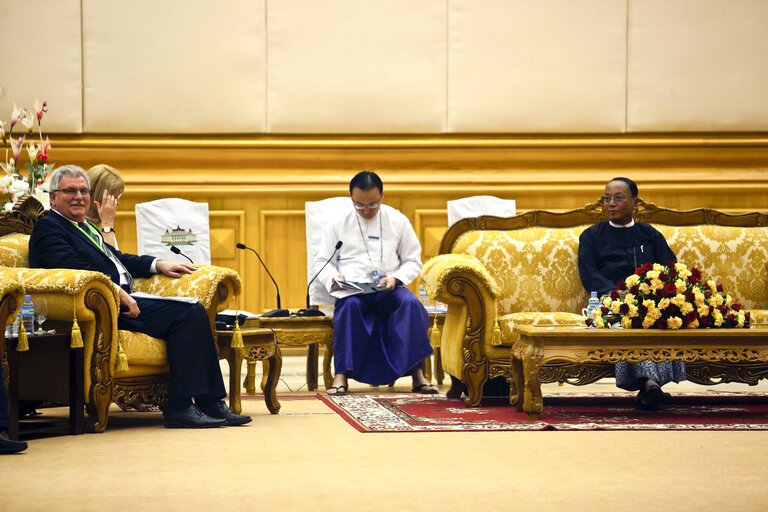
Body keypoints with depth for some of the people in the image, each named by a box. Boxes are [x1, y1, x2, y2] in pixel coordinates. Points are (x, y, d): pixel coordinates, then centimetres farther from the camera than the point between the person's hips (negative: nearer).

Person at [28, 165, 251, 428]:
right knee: (186, 314, -21)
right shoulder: (48, 228, -3)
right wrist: (118, 292, -23)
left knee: (195, 312, -6)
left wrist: (158, 264, 18)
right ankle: (180, 408, -23)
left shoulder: (83, 227, 27)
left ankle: (211, 404, -10)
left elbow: (116, 258, 33)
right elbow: (74, 269, -17)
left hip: (121, 300, 10)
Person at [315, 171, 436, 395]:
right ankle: (341, 375, -39)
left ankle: (417, 373, -34)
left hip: (388, 290, 1)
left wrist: (396, 279, -9)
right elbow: (322, 261, 13)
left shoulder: (398, 221, 11)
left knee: (410, 302, -33)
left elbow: (413, 260, 12)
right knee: (350, 305, -38)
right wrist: (333, 278, -10)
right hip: (352, 289, -1)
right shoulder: (339, 223, 10)